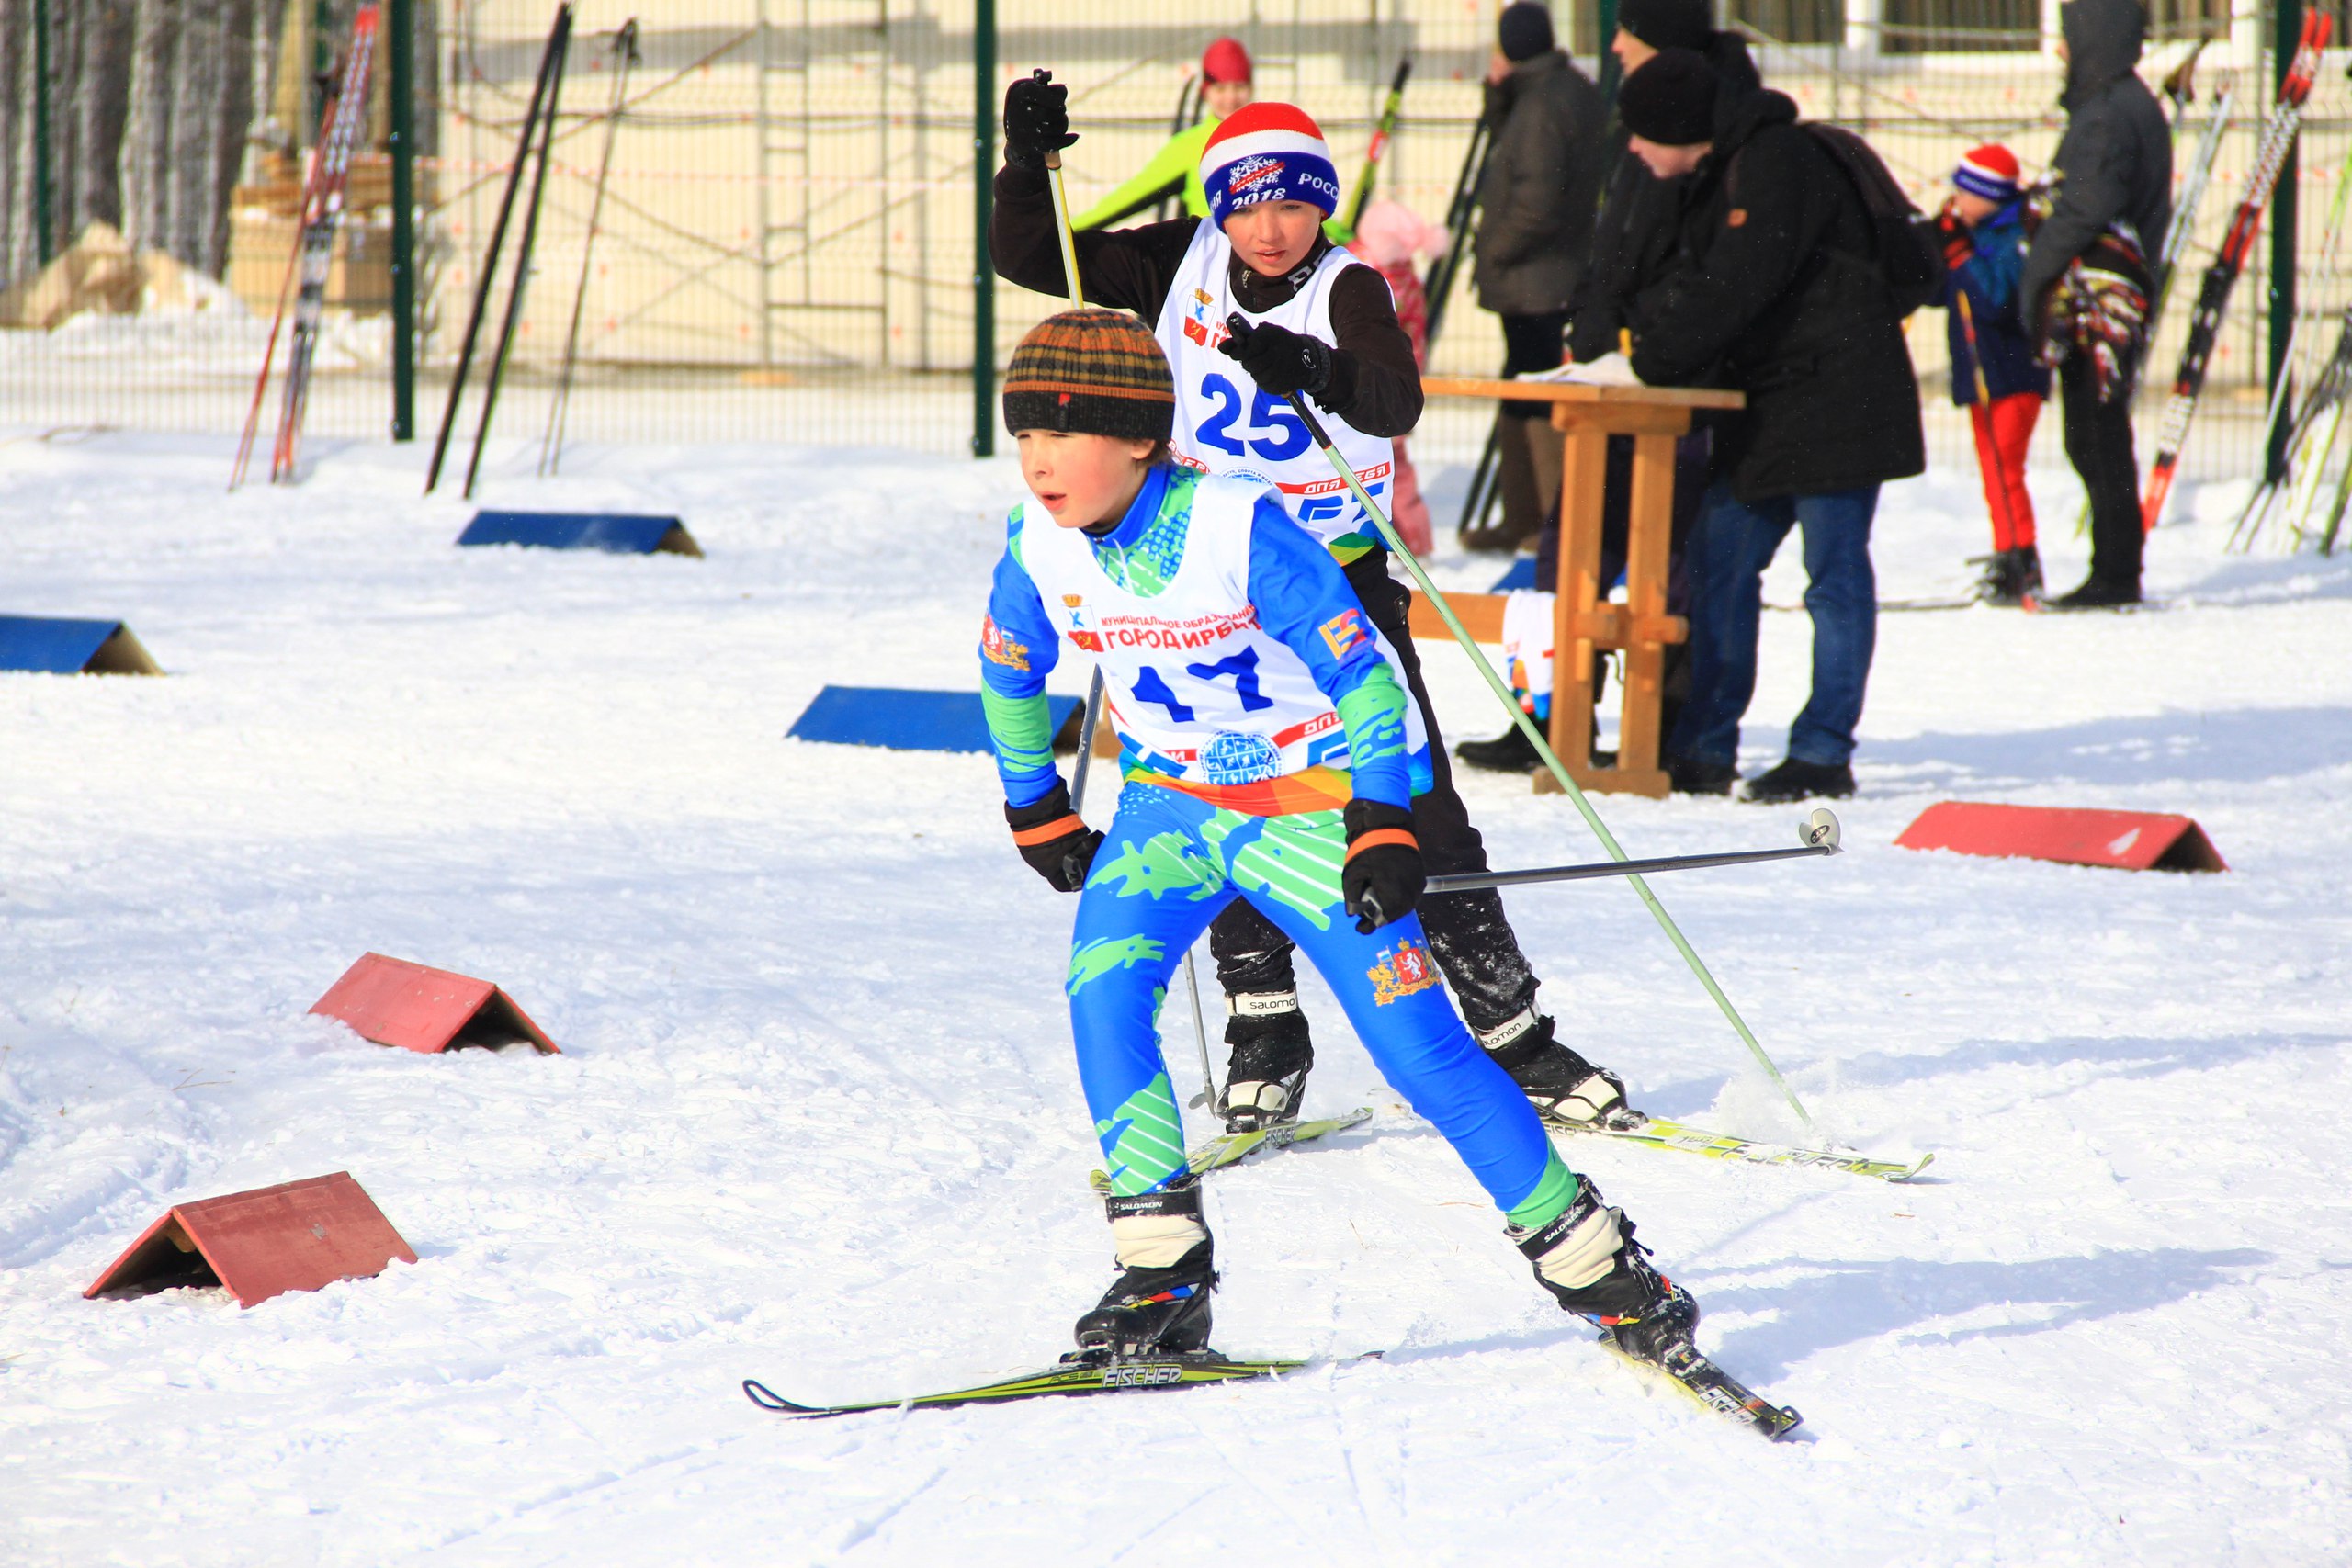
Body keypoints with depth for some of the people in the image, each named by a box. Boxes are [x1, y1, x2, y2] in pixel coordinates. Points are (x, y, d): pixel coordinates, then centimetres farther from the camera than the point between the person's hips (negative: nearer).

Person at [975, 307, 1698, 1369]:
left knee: (1418, 1046, -9)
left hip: (1308, 804, -4)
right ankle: (1163, 1279, -13)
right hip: (1171, 804, 5)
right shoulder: (1037, 547, -9)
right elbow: (1009, 676, 11)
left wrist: (1382, 826, -24)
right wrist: (1035, 811, 19)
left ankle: (1592, 1262, 5)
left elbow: (1363, 674, -20)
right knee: (1102, 992, -21)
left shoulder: (1240, 529, -25)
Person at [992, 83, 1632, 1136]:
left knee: (1420, 810, -4)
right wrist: (1028, 167, -16)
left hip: (1341, 577, -2)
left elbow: (1396, 402, -32)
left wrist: (1318, 373, -52)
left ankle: (1511, 1030, 3)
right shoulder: (1182, 264, -2)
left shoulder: (1347, 291, -13)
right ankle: (1264, 1031, 9)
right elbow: (1031, 260, 1)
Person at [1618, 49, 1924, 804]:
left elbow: (1733, 287, -24)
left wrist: (1655, 360, -20)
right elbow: (1691, 280, 14)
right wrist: (1640, 331, -4)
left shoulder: (1774, 163, -18)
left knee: (1834, 572, -4)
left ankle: (1824, 754, -1)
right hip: (1769, 402, 10)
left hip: (1835, 395, -10)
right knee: (1717, 565, 7)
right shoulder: (1718, 175, 13)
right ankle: (1704, 749, 11)